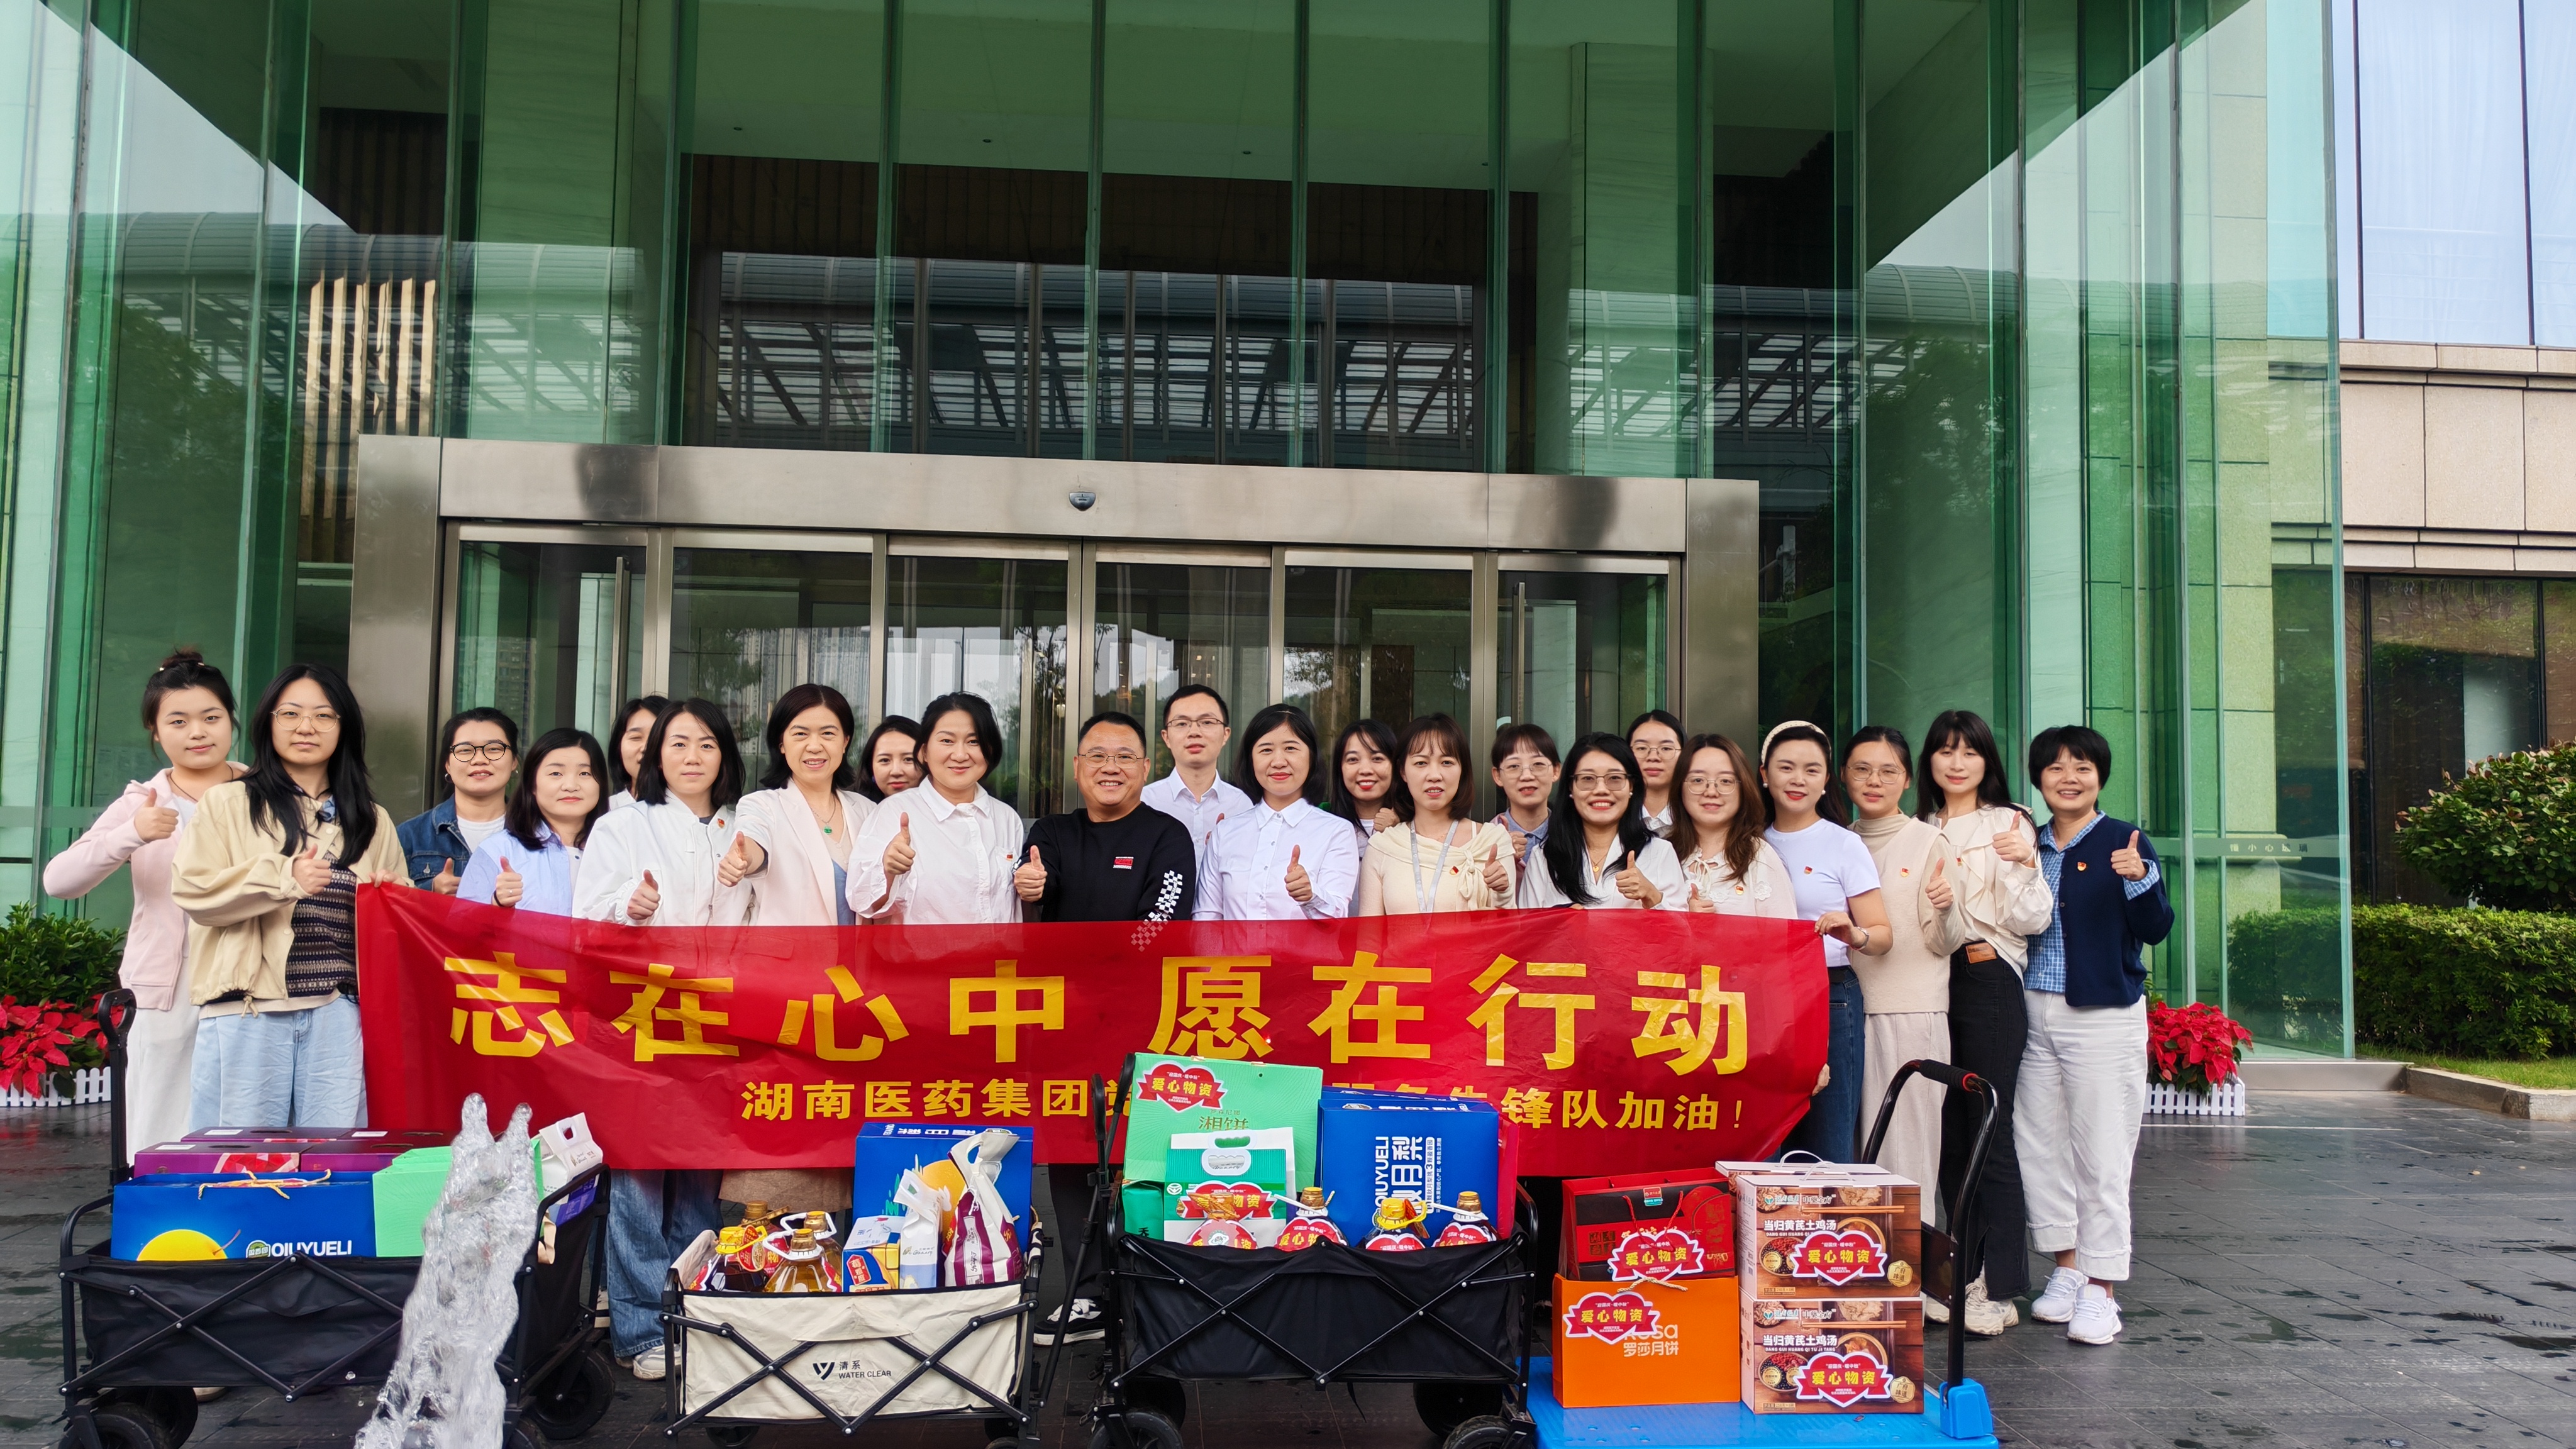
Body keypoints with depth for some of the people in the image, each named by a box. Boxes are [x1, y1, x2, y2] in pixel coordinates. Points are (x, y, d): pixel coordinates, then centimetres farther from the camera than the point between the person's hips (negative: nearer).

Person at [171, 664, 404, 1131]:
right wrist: (285, 877, -15)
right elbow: (191, 891, -4)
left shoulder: (373, 821, 16)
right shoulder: (227, 804, 7)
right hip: (249, 1011, -2)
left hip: (339, 1011, 2)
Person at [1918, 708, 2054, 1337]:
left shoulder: (2008, 824, 0)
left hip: (1988, 981, -5)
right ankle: (1958, 1277, 15)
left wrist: (2024, 865, -22)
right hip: (1931, 984, 5)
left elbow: (2030, 919, -7)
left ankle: (1998, 1287, -2)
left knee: (1989, 1131, -7)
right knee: (1947, 1132, 7)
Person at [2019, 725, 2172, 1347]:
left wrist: (2140, 879, -26)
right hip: (2034, 1013, 5)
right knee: (2039, 1144, 9)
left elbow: (2155, 930, -9)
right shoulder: (2028, 845, 10)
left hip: (2104, 1016, -5)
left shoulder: (2124, 842, -3)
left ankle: (2099, 1290, 5)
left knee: (2101, 1155, -2)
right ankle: (2067, 1268, 22)